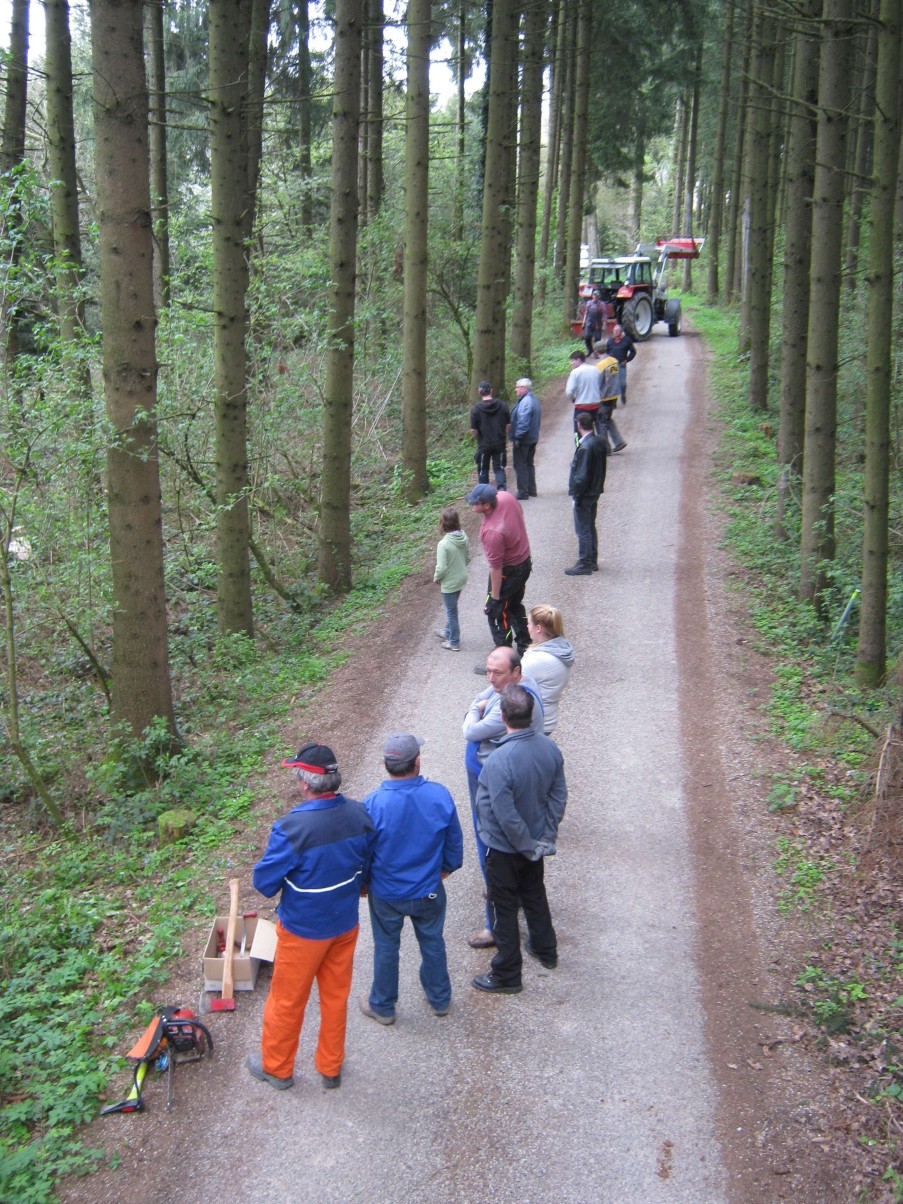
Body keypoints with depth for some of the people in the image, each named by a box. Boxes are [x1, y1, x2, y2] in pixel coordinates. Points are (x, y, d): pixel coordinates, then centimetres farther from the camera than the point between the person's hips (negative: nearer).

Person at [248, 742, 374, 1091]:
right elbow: (366, 867, 2)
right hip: (346, 923, 5)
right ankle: (331, 1068, 39)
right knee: (336, 996, 22)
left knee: (287, 1000, 18)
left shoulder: (292, 828, -32)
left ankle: (276, 1068, 38)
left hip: (303, 930, -5)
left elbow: (265, 883, -21)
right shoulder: (359, 814, -14)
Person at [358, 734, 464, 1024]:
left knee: (386, 948, 19)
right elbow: (455, 840, -5)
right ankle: (440, 1000, 42)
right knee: (433, 943, 23)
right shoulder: (440, 796, -21)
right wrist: (448, 867, 15)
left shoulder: (373, 804, -27)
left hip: (386, 894, -1)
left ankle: (382, 1006, 37)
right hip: (429, 891, 2)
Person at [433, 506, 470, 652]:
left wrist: (436, 578, -6)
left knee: (451, 611, 11)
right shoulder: (464, 538, -10)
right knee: (451, 608, 27)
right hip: (461, 578, 6)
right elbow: (467, 558, 3)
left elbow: (441, 567, -25)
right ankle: (448, 632, 46)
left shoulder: (443, 544, -29)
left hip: (449, 582, -6)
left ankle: (454, 642, 25)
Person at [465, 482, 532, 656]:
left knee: (497, 613, 4)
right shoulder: (506, 497, -14)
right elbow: (519, 514, 10)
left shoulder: (492, 532, -37)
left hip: (509, 571, -9)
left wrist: (495, 596, -17)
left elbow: (496, 568, -28)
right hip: (525, 562, 9)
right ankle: (525, 648, 40)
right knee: (515, 606, 25)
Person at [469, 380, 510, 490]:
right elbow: (508, 425, 1)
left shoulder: (476, 409, -10)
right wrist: (505, 441, 13)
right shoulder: (502, 405, -2)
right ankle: (502, 489, -11)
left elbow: (473, 431, -10)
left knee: (483, 470, 12)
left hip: (484, 445, -2)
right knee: (499, 468, 7)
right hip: (500, 444, 2)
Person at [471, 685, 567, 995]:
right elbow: (559, 797, -3)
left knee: (504, 909, 11)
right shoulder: (550, 747, -13)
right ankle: (545, 949, 48)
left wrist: (528, 846, -13)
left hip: (505, 848, -6)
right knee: (535, 896, 28)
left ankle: (507, 976, 24)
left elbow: (506, 816, -28)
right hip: (536, 842, 6)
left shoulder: (500, 760, -34)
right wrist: (546, 838, 4)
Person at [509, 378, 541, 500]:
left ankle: (523, 492, -1)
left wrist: (517, 438, -21)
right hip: (533, 438, 10)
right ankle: (531, 490, 25)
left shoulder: (525, 402, -20)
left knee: (520, 465, -3)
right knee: (529, 464, 18)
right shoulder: (534, 400, 12)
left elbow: (523, 422, -25)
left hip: (523, 440, -10)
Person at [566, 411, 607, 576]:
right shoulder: (599, 442, 3)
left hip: (584, 494, -9)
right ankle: (593, 561, 26)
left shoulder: (585, 447, -24)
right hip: (595, 492, 9)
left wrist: (576, 495, -14)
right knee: (590, 527, 18)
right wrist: (598, 487, 18)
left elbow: (582, 476, -23)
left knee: (583, 530, 0)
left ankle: (584, 564, 7)